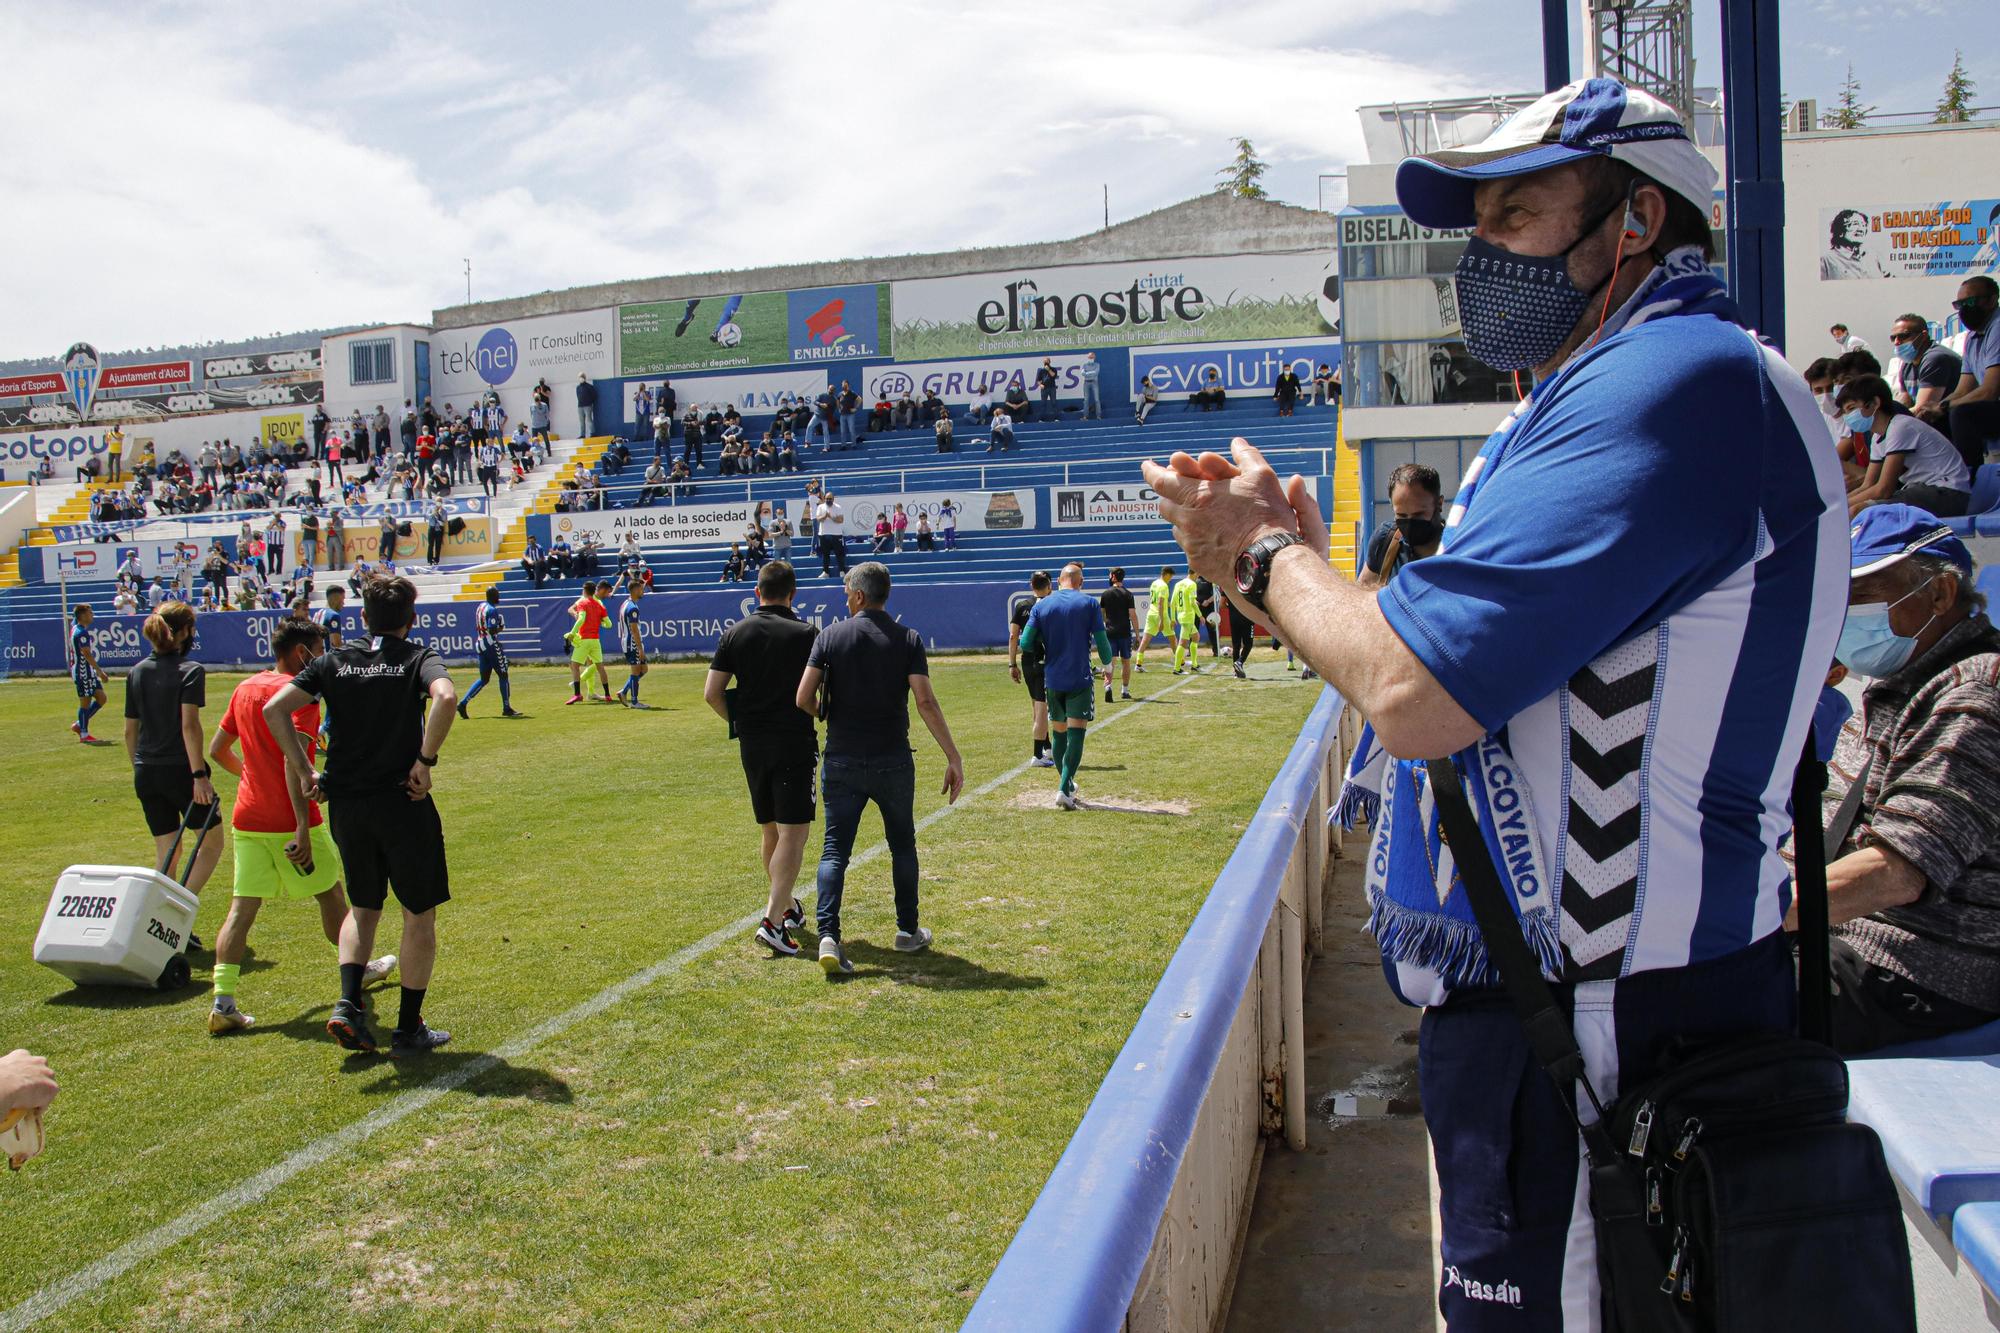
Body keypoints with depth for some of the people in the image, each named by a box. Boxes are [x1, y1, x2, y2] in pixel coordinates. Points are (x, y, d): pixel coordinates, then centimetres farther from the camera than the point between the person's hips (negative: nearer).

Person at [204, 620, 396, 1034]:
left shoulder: (244, 689, 10)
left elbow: (217, 750, 18)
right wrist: (302, 832, -25)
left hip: (247, 817, 6)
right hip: (288, 820, -6)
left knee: (243, 906, 3)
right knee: (330, 892, 14)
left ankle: (222, 1002, -6)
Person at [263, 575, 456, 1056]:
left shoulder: (333, 661, 7)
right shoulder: (419, 658, -4)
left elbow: (274, 709, -3)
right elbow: (445, 697, -27)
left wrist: (304, 772, 0)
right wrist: (426, 761, -18)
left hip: (346, 804, 4)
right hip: (404, 802, -4)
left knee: (363, 908, 23)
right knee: (419, 916, 10)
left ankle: (348, 1004, 5)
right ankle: (408, 1029, 13)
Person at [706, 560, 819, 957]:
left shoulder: (734, 633, 4)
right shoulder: (805, 634, -6)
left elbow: (712, 693, 2)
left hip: (751, 745, 5)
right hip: (794, 742, -5)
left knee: (771, 831, 18)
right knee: (793, 833, -5)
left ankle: (787, 908, 33)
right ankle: (773, 920, -16)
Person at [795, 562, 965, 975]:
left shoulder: (831, 636, -2)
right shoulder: (908, 639, -3)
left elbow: (803, 699, -8)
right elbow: (925, 702, -12)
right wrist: (954, 758, -10)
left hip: (842, 762, 0)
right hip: (893, 762, 0)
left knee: (835, 850, 3)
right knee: (902, 844, 17)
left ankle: (828, 936, -12)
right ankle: (908, 931, 24)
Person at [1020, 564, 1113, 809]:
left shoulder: (1041, 605, 3)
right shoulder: (1089, 604, -4)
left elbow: (1026, 643, -3)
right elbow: (1102, 642, -5)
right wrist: (1108, 667, 13)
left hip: (1053, 679, 3)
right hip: (1080, 678, -3)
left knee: (1058, 732, 17)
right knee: (1076, 734, -6)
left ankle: (1067, 784, 28)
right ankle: (1064, 790, -17)